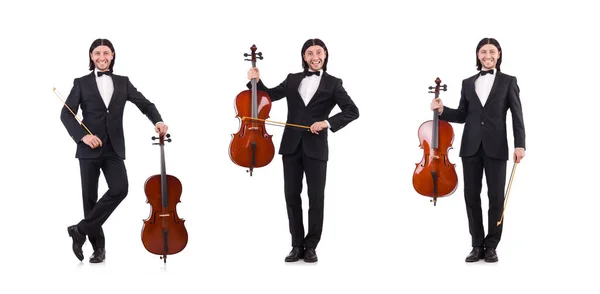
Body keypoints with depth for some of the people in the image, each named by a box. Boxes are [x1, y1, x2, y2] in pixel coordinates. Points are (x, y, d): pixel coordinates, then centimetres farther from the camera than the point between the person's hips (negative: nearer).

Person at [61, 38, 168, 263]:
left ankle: (80, 229, -5)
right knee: (90, 197, 2)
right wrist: (82, 135, -17)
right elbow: (66, 114, -1)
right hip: (89, 149, -1)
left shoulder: (123, 82, 12)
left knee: (120, 189, -18)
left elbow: (145, 104, 10)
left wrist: (157, 120, -10)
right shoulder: (81, 83, 5)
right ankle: (98, 246, 15)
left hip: (113, 149, 1)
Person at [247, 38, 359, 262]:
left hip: (316, 147, -3)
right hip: (291, 145, 3)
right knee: (292, 196, 5)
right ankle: (297, 245, 15)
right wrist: (256, 82, 1)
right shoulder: (293, 79, 11)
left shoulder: (333, 84, 2)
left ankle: (311, 246, 15)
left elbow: (352, 111, -6)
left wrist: (327, 122, -19)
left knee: (316, 198, 3)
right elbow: (270, 95, 20)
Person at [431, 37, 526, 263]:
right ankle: (477, 246, 13)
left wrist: (520, 144, -12)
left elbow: (517, 116, -1)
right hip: (471, 147, 3)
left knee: (496, 197, -1)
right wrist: (442, 110, -3)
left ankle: (491, 246, 11)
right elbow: (462, 116, 14)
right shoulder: (468, 83, 13)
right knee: (471, 196, 4)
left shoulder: (508, 82, 5)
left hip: (496, 147, -3)